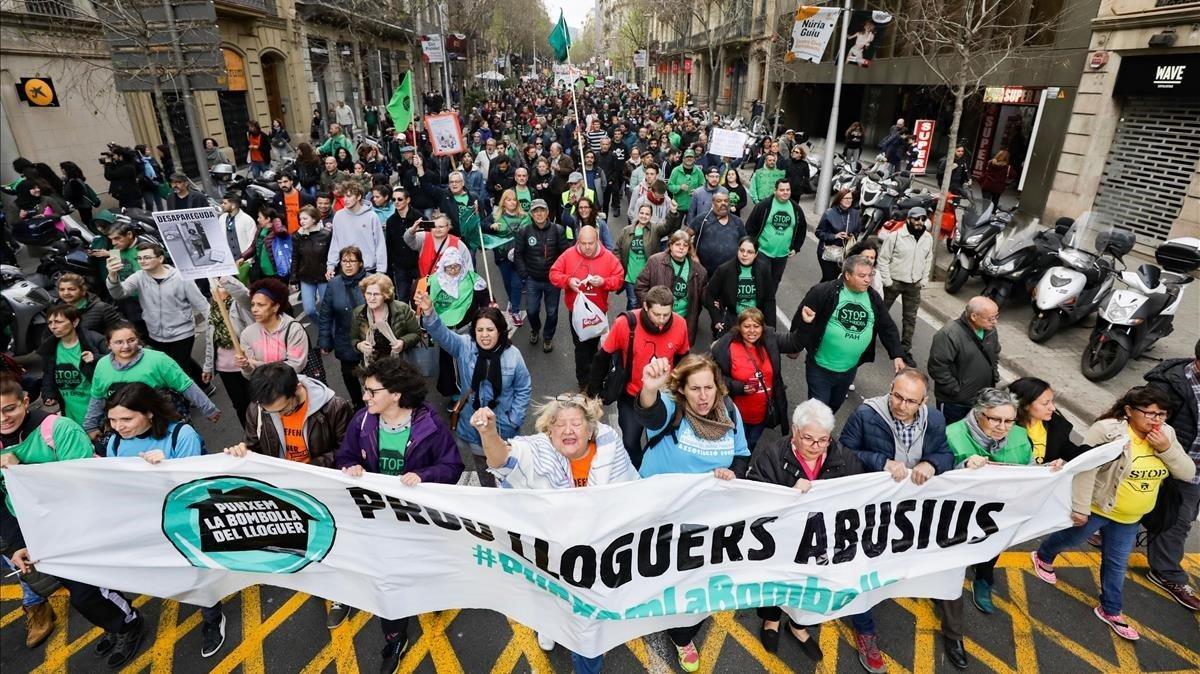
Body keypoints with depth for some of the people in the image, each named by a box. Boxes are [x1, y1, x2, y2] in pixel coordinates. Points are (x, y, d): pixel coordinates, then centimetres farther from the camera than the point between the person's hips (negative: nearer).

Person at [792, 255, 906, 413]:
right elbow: (802, 317, -12)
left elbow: (887, 327, 7)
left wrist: (897, 355, 1)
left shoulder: (873, 298, 1)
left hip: (850, 369, 5)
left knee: (835, 406, 23)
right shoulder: (823, 292, -18)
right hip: (821, 367, -5)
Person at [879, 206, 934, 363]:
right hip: (894, 281, -4)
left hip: (914, 285, 4)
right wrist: (887, 281, -13)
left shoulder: (928, 238, 1)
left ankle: (905, 350, 14)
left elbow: (928, 260, 13)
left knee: (910, 318, 6)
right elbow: (883, 259, -11)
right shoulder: (896, 235, -14)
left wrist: (923, 280, 5)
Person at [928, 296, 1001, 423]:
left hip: (983, 399, 7)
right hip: (954, 402, -7)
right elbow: (937, 368, -25)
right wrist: (956, 390, -20)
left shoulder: (990, 330, 0)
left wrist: (994, 377, 9)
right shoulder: (949, 335, -25)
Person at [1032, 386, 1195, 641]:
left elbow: (1188, 473, -5)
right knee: (1069, 539, 19)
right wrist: (1080, 507, -25)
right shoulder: (1108, 431, -27)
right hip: (1097, 508, -5)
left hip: (1130, 518, 5)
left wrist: (1166, 448, -23)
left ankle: (1110, 610, 32)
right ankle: (1043, 557, 48)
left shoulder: (1166, 435, -6)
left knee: (1117, 564, 16)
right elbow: (1085, 469, -26)